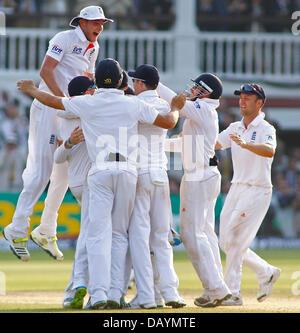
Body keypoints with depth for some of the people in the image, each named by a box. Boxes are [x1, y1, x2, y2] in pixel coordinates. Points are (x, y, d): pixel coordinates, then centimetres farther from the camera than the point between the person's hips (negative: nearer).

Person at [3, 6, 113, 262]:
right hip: (47, 107, -8)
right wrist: (63, 99, -28)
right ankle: (17, 230, -10)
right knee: (41, 171, -14)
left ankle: (45, 232, 17)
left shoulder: (93, 47, 15)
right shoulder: (64, 39, -10)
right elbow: (46, 70, -21)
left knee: (64, 173, 8)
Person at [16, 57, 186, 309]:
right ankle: (115, 294, 1)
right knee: (120, 234, 9)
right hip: (128, 172, 1)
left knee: (99, 233, -4)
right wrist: (176, 108, 29)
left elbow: (52, 100, 14)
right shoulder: (134, 105, 4)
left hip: (100, 173, -1)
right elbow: (168, 122, 6)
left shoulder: (87, 103, 3)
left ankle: (98, 294, -16)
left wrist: (30, 89, 34)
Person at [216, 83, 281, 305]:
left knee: (234, 241, -12)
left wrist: (246, 144, -47)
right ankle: (267, 273, 23)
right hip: (236, 188, 8)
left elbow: (270, 150, -30)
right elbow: (213, 145, 4)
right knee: (227, 243, 7)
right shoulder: (235, 129, 14)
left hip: (258, 191, -8)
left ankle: (233, 293, -7)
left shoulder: (265, 129, -9)